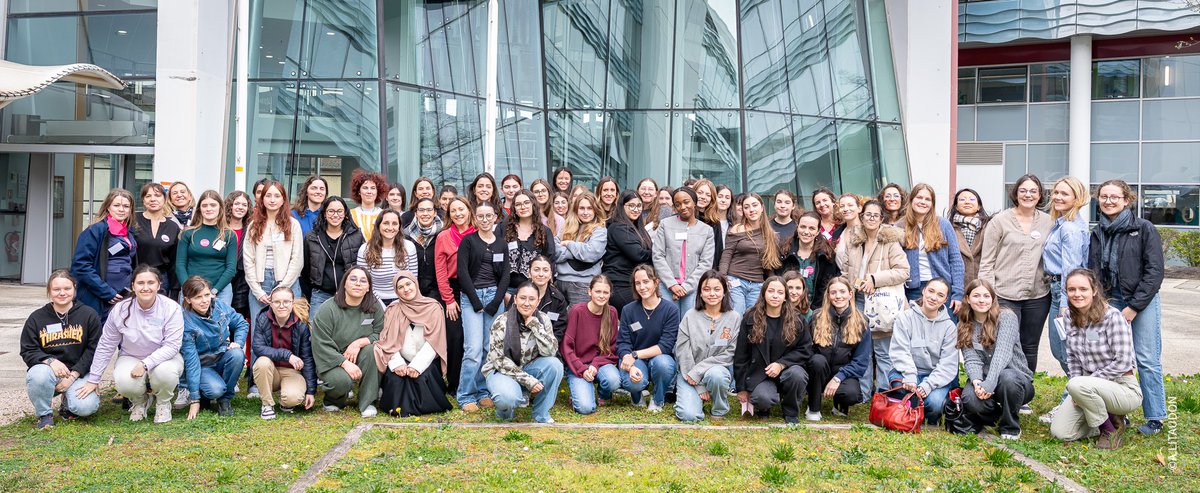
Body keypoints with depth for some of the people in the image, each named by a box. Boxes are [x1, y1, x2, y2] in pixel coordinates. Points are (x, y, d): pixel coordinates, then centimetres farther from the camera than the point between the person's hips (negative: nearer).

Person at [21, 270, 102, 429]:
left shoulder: (89, 315, -1)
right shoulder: (36, 318, 3)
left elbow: (93, 349, -2)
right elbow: (27, 352, 0)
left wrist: (73, 375, -13)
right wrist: (50, 361, -22)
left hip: (77, 373, -1)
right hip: (48, 370, 1)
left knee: (86, 407, -26)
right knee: (39, 374, -36)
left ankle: (67, 403, 15)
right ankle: (44, 414, -7)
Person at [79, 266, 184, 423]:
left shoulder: (171, 308, -18)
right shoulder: (121, 309, -11)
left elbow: (172, 345, -20)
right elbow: (106, 346, -2)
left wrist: (145, 364, -32)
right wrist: (93, 380, 0)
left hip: (163, 358, -1)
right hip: (131, 358, 2)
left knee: (165, 371, -37)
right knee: (124, 382, -32)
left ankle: (163, 403, -2)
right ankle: (139, 401, 7)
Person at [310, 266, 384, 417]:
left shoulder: (375, 307, -4)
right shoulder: (327, 310, -14)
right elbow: (321, 346, -17)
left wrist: (359, 343, -24)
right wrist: (345, 363, -27)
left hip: (359, 359, 3)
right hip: (332, 361, -3)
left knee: (371, 350, -29)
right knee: (343, 380, -34)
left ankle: (367, 402, -17)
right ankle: (333, 399, 6)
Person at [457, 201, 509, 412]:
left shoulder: (501, 245, 12)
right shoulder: (468, 241, 2)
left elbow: (505, 275, 8)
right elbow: (462, 272, -4)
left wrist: (496, 302, -4)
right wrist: (476, 302, -9)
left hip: (495, 296, 3)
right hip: (471, 297, -3)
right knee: (474, 349, -11)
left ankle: (484, 392, 14)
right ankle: (466, 396, -1)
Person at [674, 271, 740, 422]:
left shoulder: (735, 318, -3)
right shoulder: (690, 316, -2)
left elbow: (730, 354, -7)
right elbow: (682, 352, -6)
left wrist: (698, 371, -15)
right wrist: (699, 387, -12)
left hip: (719, 370, 0)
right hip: (689, 373, 1)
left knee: (715, 374, -37)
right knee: (689, 415, -22)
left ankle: (720, 411, -6)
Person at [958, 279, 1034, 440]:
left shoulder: (1006, 317, -8)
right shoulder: (964, 327, 4)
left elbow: (1002, 353, -22)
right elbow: (971, 360, -7)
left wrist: (989, 383, -35)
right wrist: (977, 382, -29)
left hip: (1017, 379, -2)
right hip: (983, 380, 3)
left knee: (1007, 377, -38)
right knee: (970, 398, -31)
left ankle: (1010, 427, -10)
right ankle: (997, 415, 7)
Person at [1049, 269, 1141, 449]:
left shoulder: (1113, 316, -18)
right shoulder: (1070, 318, 2)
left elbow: (1123, 362, -20)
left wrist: (1080, 383, -18)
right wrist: (1076, 385, -6)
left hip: (1123, 387, -6)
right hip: (1091, 388, 6)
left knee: (1078, 385, -36)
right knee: (1060, 432, -9)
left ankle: (1111, 429, -8)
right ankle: (1107, 417, 17)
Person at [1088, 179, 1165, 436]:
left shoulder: (1144, 229, -5)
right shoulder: (1097, 234, 10)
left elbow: (1154, 271, -9)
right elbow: (1093, 272, 12)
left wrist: (1134, 306, -12)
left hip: (1143, 301, -4)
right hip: (1110, 301, 4)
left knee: (1147, 359, -4)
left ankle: (1155, 418, 6)